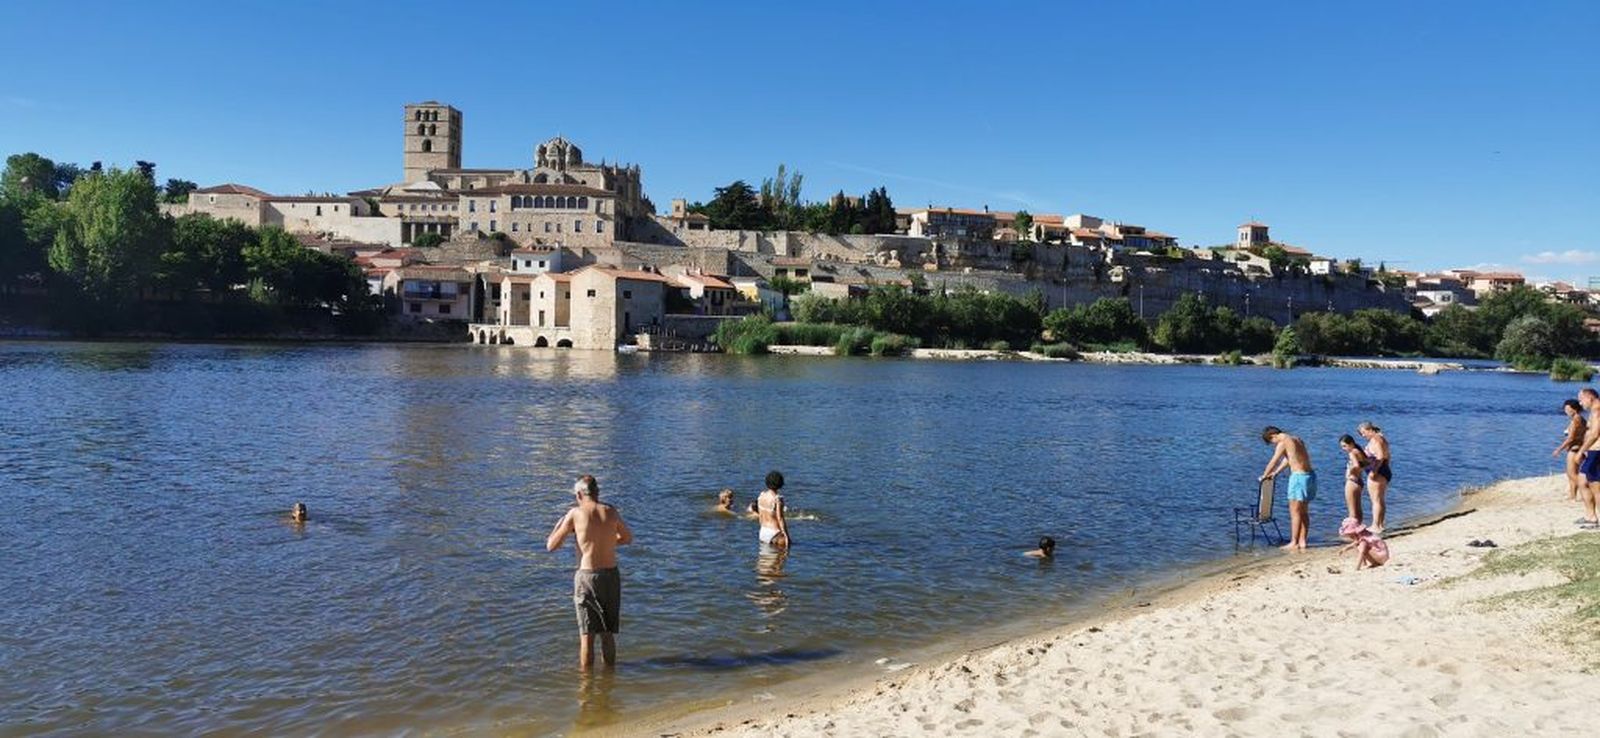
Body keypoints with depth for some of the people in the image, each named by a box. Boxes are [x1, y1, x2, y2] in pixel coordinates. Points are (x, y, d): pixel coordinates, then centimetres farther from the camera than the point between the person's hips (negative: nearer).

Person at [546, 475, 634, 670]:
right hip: (611, 575, 3)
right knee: (608, 634, 16)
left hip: (587, 577, -3)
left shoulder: (575, 513, -7)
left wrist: (560, 523, 15)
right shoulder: (611, 512, 2)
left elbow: (551, 546, 0)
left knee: (587, 636, 7)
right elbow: (628, 538, 20)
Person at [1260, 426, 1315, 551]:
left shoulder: (1282, 443, -9)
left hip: (1299, 476, -9)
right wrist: (1275, 473, 35)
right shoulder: (1297, 440, 17)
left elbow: (1273, 462, -2)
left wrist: (1264, 476, 14)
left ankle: (1294, 543, -2)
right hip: (1310, 475, 9)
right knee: (1303, 511, 13)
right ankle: (1302, 542, 15)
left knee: (1295, 512, -3)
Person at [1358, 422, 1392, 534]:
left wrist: (1373, 471, -27)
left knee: (1376, 500, -8)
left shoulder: (1375, 440, -14)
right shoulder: (1382, 439, 17)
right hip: (1386, 472, 11)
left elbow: (1380, 457, -24)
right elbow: (1386, 457, 20)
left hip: (1377, 473, -10)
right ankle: (1380, 525, 19)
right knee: (1380, 500, 15)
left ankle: (1375, 527, -8)